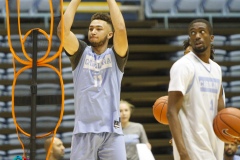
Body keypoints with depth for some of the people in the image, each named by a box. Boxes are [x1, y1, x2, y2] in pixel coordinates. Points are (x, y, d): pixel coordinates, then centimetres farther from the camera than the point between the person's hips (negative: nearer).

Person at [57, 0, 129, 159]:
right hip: (84, 130, 1)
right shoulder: (81, 53, 11)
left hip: (112, 130, 0)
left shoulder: (116, 56, 8)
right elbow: (62, 30, -5)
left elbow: (121, 29, -10)